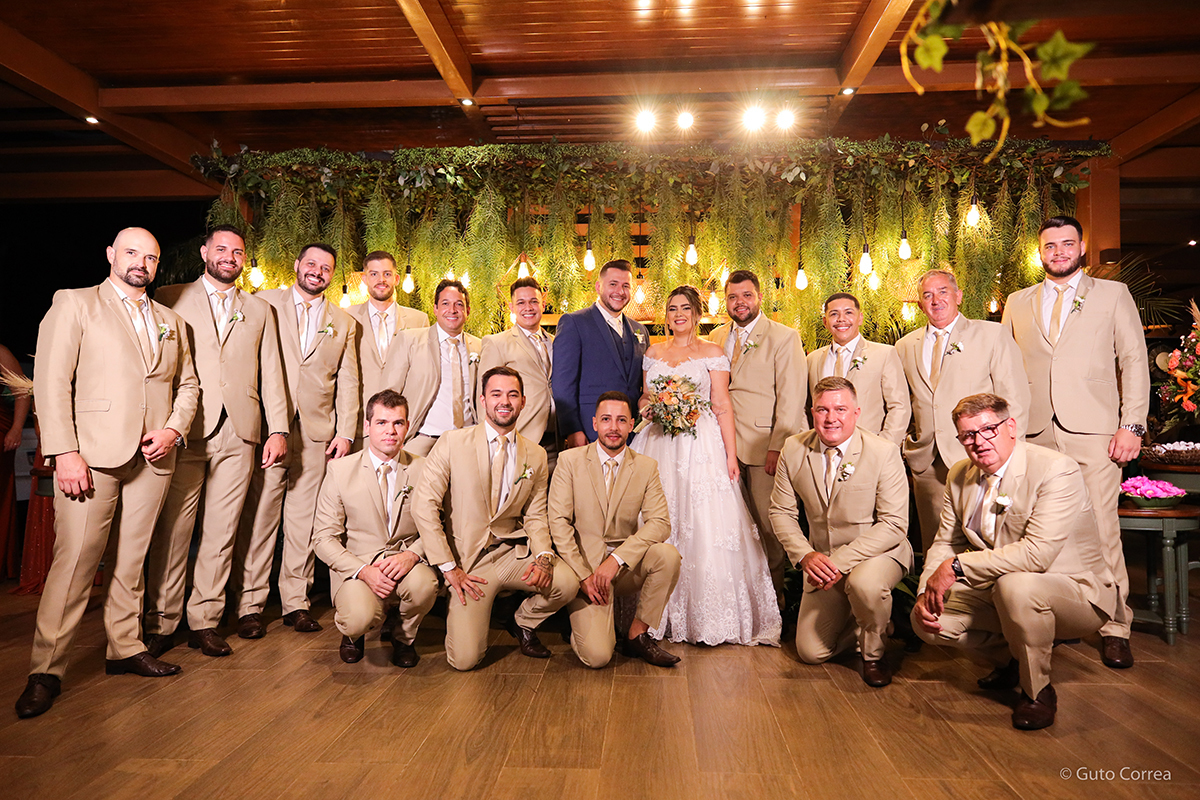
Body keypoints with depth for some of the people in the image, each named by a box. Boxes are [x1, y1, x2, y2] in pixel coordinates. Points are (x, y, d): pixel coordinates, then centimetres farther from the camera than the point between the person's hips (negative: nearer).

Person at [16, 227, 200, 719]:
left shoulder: (171, 322, 18)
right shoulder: (74, 305, 4)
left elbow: (188, 384, 19)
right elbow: (51, 382, -4)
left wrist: (174, 429, 0)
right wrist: (64, 452, -13)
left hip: (152, 456, 5)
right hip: (92, 454, -4)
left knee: (133, 558, 11)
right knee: (74, 559, -6)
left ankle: (124, 648, 22)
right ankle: (46, 670, 6)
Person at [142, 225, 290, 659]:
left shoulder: (260, 310, 18)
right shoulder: (171, 298, 11)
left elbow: (271, 373, 12)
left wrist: (278, 428, 3)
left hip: (239, 433, 2)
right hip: (185, 431, -2)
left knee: (221, 531, 4)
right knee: (172, 529, 0)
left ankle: (205, 621, 14)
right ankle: (161, 622, 13)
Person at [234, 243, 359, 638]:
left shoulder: (343, 322, 15)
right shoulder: (265, 303, 8)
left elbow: (348, 382, 12)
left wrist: (346, 431, 3)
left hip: (316, 432, 2)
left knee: (303, 519, 6)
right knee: (258, 516, -1)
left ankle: (296, 601, 16)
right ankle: (250, 605, 9)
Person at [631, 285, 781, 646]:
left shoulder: (711, 353, 4)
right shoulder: (654, 353, 15)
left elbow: (722, 406, -2)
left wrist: (731, 455, -9)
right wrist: (649, 406, -4)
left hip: (701, 444, -3)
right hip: (659, 446, 4)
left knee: (704, 526, -8)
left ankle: (708, 617, 3)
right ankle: (663, 613, 12)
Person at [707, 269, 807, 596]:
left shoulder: (784, 337, -3)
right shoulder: (716, 337, 13)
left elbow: (791, 398, -8)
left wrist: (777, 448, -13)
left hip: (765, 447, -4)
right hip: (727, 445, 4)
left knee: (769, 524, 2)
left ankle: (773, 591, 21)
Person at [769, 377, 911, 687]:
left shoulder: (885, 453, -18)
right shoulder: (793, 450, -8)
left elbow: (894, 524, -20)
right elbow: (781, 511, -1)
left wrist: (841, 560, -29)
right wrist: (805, 555, -18)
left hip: (879, 553, -3)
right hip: (822, 560, 4)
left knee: (865, 583, -38)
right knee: (811, 652, 1)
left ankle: (874, 654, -5)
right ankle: (860, 621, 32)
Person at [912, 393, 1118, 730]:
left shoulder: (1056, 470, -21)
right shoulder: (960, 475, 0)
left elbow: (1037, 553, -32)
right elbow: (946, 543, 5)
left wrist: (957, 567, -32)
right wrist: (927, 591, -13)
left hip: (1074, 591, -6)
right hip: (998, 590, 7)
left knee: (1015, 585, -38)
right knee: (925, 617, -10)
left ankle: (1037, 690, -10)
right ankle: (1012, 659, 17)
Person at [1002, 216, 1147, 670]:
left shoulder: (1113, 294, 12)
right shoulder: (1018, 303, 17)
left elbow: (1134, 361, 6)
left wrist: (1132, 425, -4)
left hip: (1093, 432, -2)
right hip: (1034, 434, 2)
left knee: (1102, 530, -3)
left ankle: (1114, 628, 10)